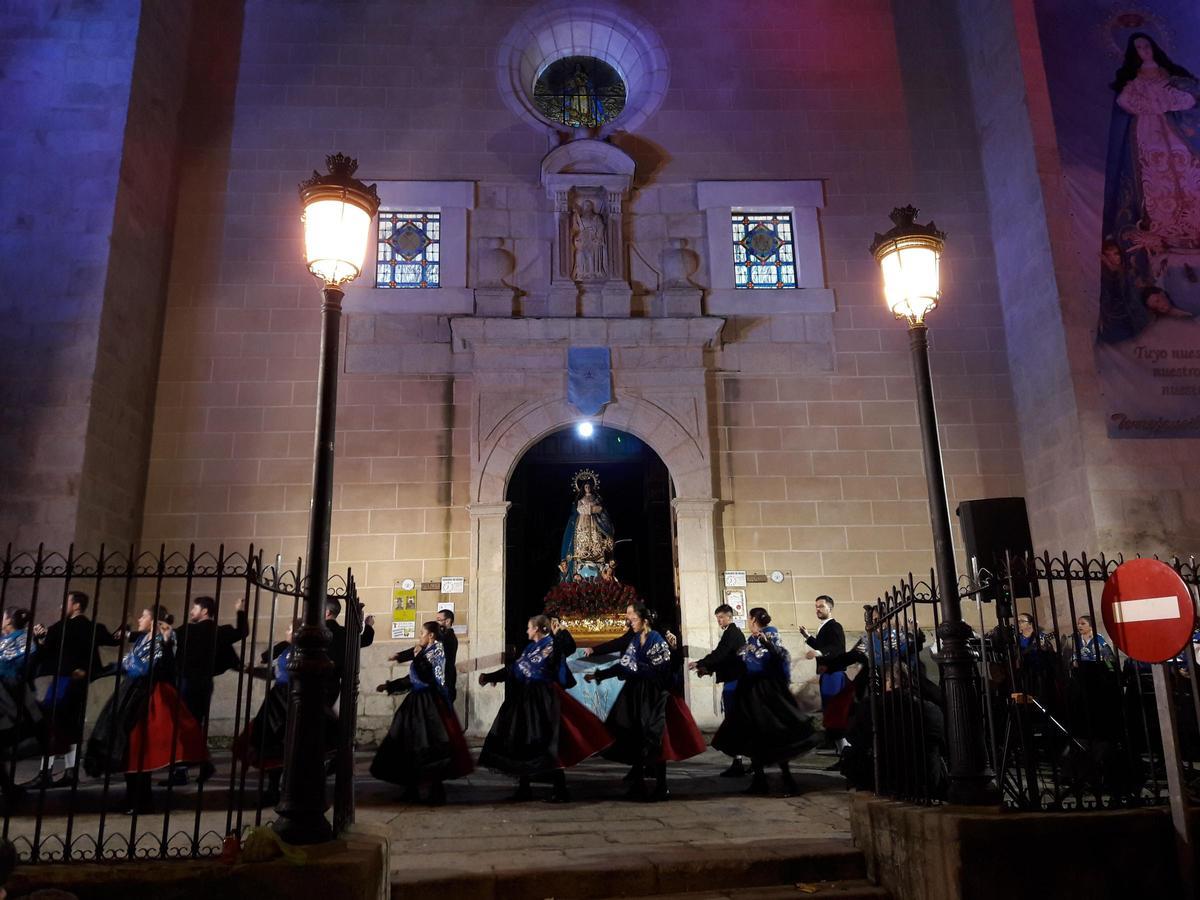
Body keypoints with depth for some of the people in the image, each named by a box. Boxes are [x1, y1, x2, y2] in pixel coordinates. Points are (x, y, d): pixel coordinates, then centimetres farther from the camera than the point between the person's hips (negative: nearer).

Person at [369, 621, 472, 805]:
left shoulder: (436, 651, -8)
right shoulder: (425, 652, 15)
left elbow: (426, 676, -22)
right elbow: (412, 678, 19)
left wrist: (417, 656, -12)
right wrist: (388, 686, 20)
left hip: (430, 703, -9)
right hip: (417, 702, 9)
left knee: (430, 746, -9)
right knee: (409, 744, 9)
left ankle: (437, 790, -3)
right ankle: (411, 790, 17)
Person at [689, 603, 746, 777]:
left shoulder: (731, 633, -12)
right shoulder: (736, 633, 18)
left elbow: (719, 653, -24)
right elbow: (725, 657, 20)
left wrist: (699, 664, -22)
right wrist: (708, 669, 12)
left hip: (732, 682, -10)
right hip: (737, 680, 10)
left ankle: (737, 764, -9)